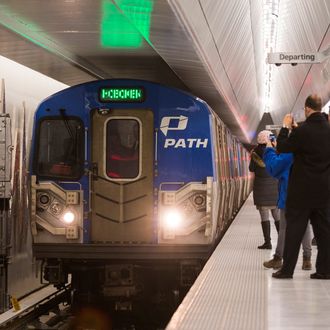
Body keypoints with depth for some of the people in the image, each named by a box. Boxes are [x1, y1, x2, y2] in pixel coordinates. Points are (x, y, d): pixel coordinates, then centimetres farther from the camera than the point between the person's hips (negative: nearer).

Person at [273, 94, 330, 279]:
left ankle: (287, 269, 2)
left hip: (302, 190, -4)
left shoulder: (302, 131, -17)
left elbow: (282, 148, -8)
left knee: (294, 229, 2)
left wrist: (285, 128, 3)